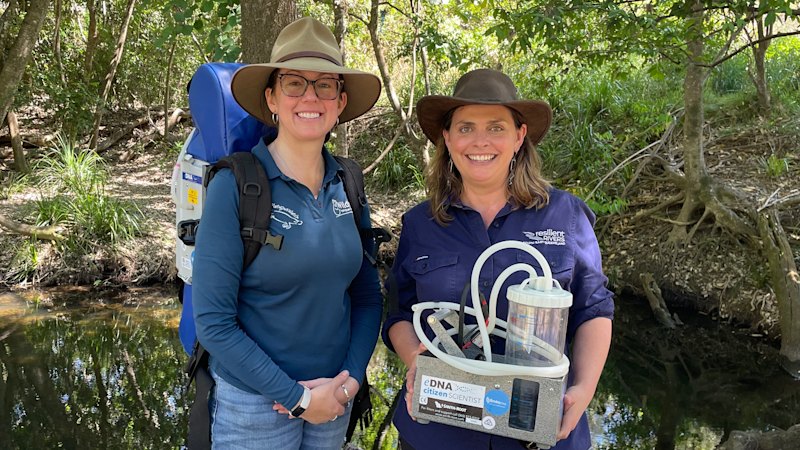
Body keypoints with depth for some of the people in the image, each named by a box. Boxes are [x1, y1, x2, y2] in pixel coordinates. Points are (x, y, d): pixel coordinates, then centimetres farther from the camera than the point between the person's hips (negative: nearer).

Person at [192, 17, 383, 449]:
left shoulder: (348, 186, -1)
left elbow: (367, 297, 5)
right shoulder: (235, 186, -16)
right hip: (253, 403, -4)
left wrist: (351, 377, -8)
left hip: (333, 399, 5)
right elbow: (213, 321, -17)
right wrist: (297, 397, -15)